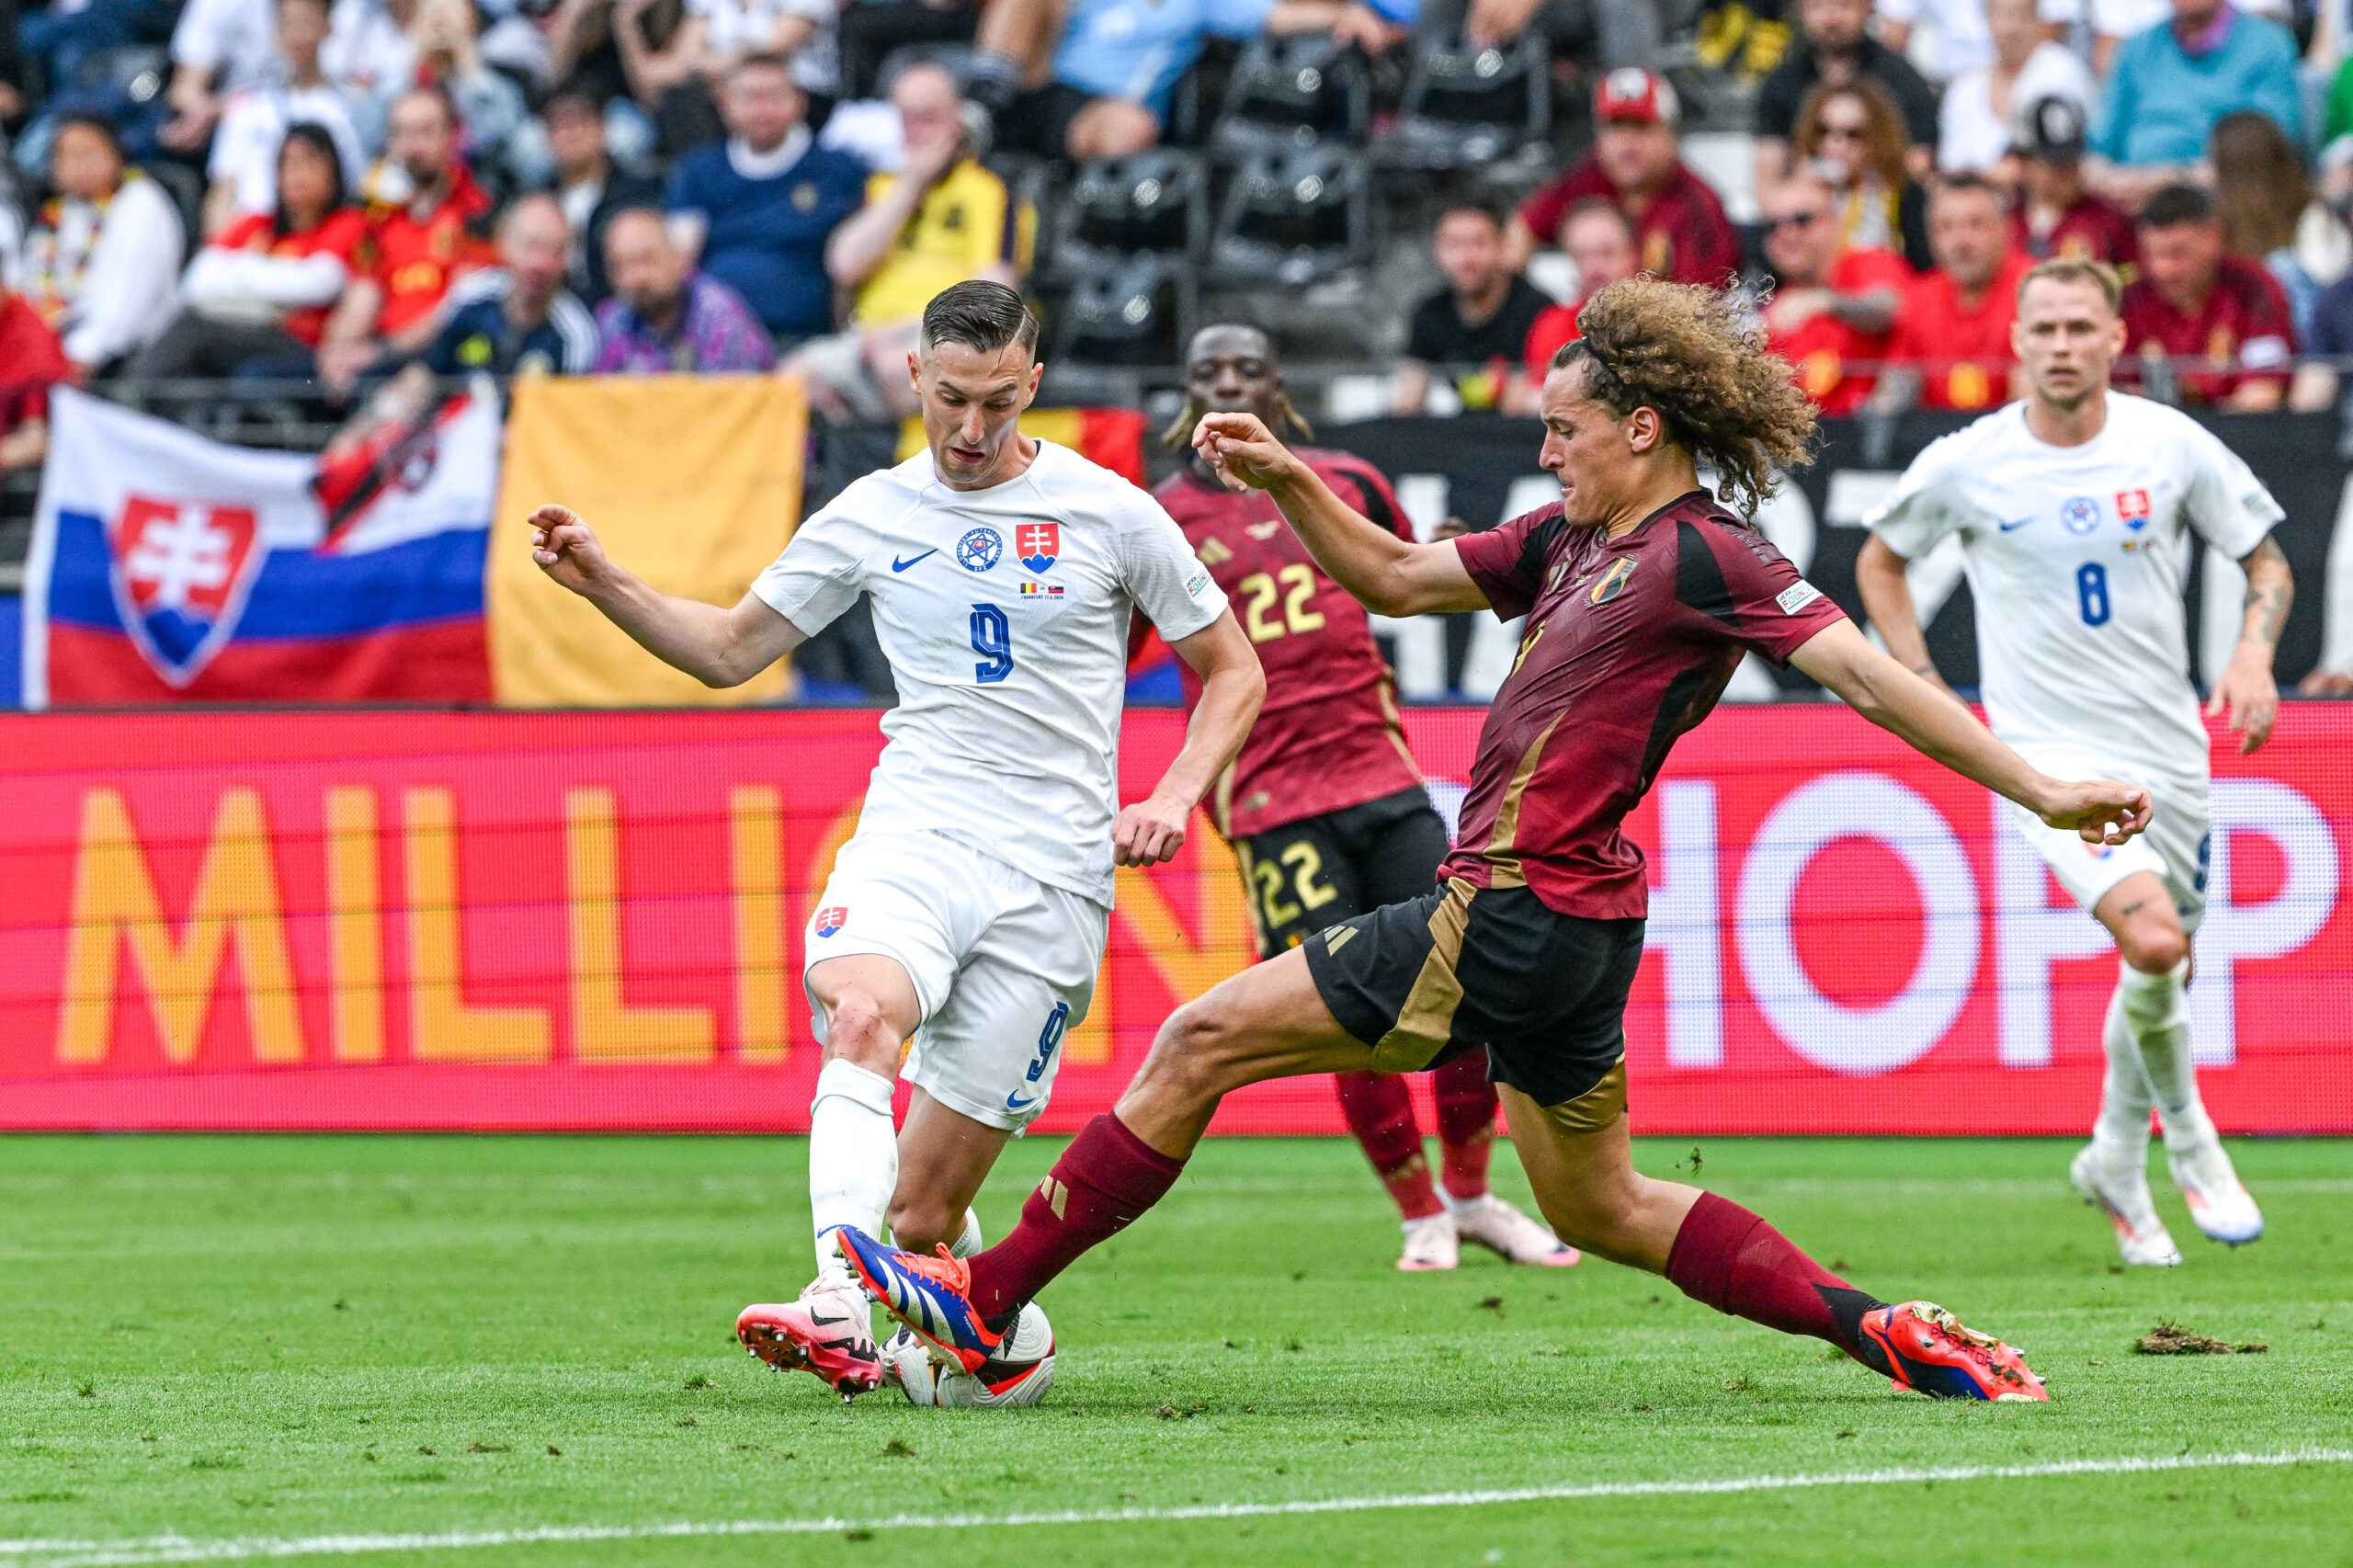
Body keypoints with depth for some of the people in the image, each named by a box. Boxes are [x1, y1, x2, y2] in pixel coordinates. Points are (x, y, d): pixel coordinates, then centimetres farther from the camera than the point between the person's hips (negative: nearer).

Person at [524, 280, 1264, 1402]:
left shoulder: (1110, 513, 4)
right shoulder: (871, 516, 11)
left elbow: (1234, 673, 13)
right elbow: (729, 648, 19)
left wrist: (1173, 798, -3)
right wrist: (602, 583, 4)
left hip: (1052, 876, -2)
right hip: (913, 835, 2)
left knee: (921, 1211, -6)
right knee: (861, 1011, -35)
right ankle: (840, 1308, -47)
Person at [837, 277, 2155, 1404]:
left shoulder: (1704, 559, -13)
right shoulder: (1571, 541, 14)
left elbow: (1873, 676, -16)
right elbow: (1395, 578, 23)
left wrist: (2044, 793, -20)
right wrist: (1287, 481, 8)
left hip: (1522, 916, -10)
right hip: (1571, 929, 10)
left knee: (1201, 1042, -4)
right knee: (1601, 1208, 19)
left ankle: (986, 1304, 1)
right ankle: (1890, 1333, 14)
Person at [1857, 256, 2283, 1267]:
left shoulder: (2171, 446, -4)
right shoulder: (1966, 466, -8)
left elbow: (2265, 559, 8)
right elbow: (1879, 561, 11)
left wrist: (2254, 657, -11)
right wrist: (1926, 692, 2)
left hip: (2166, 748, 3)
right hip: (2048, 753, -3)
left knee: (2162, 975, 11)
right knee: (2153, 940, -24)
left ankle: (2116, 1164, 36)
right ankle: (2186, 1133, 1)